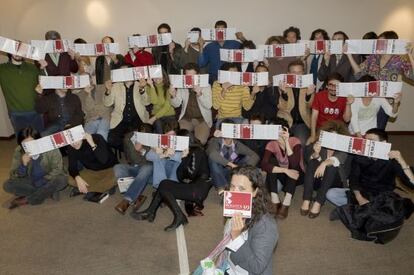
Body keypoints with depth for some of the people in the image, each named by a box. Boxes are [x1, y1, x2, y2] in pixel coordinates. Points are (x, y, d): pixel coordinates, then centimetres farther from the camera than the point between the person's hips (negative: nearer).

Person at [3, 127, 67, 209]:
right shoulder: (18, 152, -13)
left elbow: (57, 169, -17)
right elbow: (13, 176, -11)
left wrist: (41, 182, -24)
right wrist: (23, 165, -31)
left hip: (48, 180, -2)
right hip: (31, 181, 3)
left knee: (62, 179, -33)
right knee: (7, 185, -18)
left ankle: (26, 200, -18)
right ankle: (47, 192, -14)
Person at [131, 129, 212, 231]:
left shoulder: (197, 152, -6)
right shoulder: (190, 153, 20)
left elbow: (192, 174, -14)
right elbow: (179, 174, 15)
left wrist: (184, 158, -7)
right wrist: (183, 180, -6)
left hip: (198, 189, -9)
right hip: (192, 186, 9)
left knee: (164, 188, -14)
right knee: (164, 184, -2)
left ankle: (179, 216, -16)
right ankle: (150, 212, -6)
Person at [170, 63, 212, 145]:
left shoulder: (206, 86, -5)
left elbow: (209, 105, -15)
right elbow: (176, 105, 1)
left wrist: (199, 94, -32)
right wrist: (173, 96, -22)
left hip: (202, 119, -2)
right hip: (186, 118, 2)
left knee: (200, 140, -24)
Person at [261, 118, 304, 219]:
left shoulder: (294, 141, -20)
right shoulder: (272, 144, -15)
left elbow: (294, 164, -36)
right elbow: (264, 165, -31)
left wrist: (286, 142, -39)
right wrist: (285, 170, -41)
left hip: (296, 175, -1)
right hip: (282, 176, 2)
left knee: (294, 166, -33)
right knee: (272, 161, -26)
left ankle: (286, 204, -35)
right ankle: (275, 201, -29)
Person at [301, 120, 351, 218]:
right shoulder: (321, 144, -2)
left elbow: (339, 158, -28)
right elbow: (309, 159, -16)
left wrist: (325, 163, -47)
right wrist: (316, 154, -38)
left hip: (335, 182, -1)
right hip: (317, 181, 2)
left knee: (332, 166, -29)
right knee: (312, 162, -24)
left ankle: (318, 203, -38)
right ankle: (306, 201, -33)